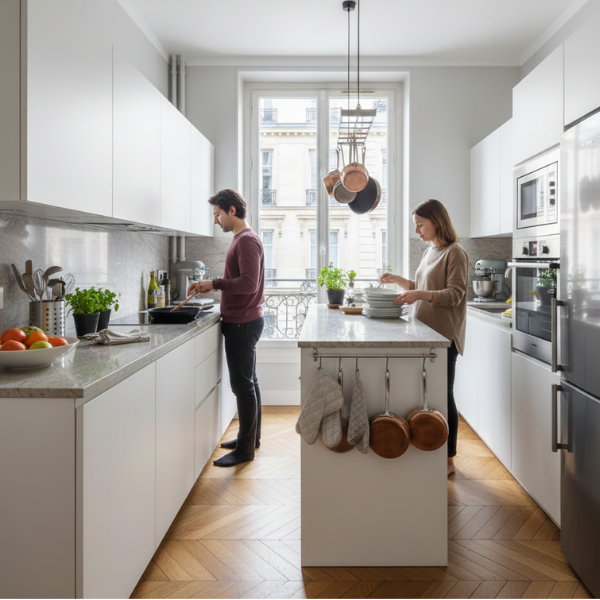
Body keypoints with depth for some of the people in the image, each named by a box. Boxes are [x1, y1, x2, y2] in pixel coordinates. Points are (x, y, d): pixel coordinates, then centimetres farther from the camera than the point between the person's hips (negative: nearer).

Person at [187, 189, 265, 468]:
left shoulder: (247, 240, -15)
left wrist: (215, 283, -18)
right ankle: (251, 437, 29)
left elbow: (248, 284, -25)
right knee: (248, 382, 17)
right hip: (243, 321, 11)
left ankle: (245, 449, 5)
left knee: (243, 385, -4)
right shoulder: (243, 238, 16)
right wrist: (210, 285, 9)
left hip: (243, 324, -11)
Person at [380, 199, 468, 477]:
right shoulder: (429, 252, 16)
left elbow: (455, 294, -17)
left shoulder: (454, 253, -10)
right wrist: (397, 280, 11)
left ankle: (448, 459, 13)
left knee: (443, 397, 0)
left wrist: (421, 294, -28)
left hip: (444, 337, -8)